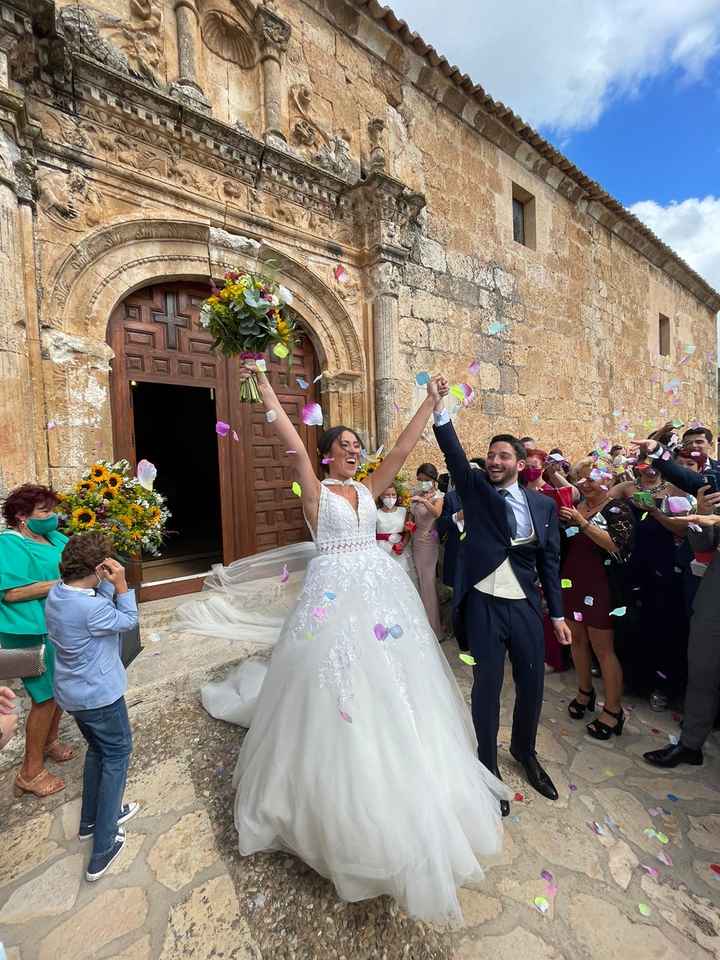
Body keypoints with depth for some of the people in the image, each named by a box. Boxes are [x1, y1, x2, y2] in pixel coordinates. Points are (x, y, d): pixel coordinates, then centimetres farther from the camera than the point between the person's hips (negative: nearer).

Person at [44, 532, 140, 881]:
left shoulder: (56, 593, -6)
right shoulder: (90, 608, -32)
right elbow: (128, 620, -16)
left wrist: (107, 584, -7)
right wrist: (120, 583, -21)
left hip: (73, 692, 8)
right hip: (99, 694, -8)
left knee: (97, 749, 27)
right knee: (117, 754, 11)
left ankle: (91, 820, 43)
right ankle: (102, 849, 19)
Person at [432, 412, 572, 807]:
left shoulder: (543, 504, 3)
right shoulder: (474, 488, -1)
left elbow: (550, 562, 6)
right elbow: (453, 453, -17)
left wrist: (558, 614, 7)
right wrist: (439, 406, -28)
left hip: (526, 606, 3)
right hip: (484, 605, -2)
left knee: (532, 684, 16)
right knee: (486, 687, 9)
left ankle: (525, 751, 46)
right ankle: (487, 764, 34)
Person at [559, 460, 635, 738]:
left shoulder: (617, 508, -6)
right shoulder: (575, 506, 9)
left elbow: (615, 545, -21)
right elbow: (562, 541, 13)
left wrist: (582, 522, -27)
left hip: (600, 587, -5)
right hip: (572, 582, 6)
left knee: (603, 647, 3)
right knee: (577, 639, 15)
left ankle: (613, 711, 19)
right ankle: (585, 691, 34)